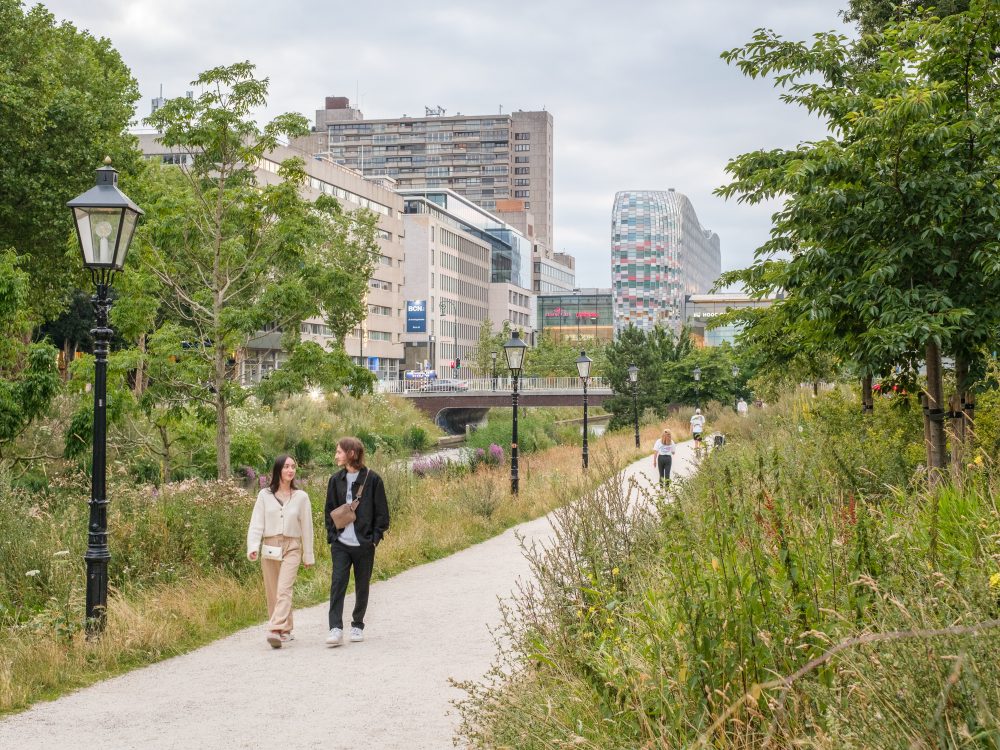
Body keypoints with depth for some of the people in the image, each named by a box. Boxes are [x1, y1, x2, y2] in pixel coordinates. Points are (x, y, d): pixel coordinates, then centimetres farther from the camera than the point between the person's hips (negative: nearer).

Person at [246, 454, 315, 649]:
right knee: (272, 593, 7)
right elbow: (256, 523, -1)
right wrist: (253, 546, -16)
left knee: (284, 590, -17)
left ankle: (276, 630, -27)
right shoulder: (264, 495, 4)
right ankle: (285, 630, 20)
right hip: (269, 548, 2)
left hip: (292, 547, -2)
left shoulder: (301, 497, 4)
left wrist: (308, 555, 10)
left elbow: (306, 527, 8)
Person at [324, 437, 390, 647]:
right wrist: (332, 535, 2)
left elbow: (382, 512, 0)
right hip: (341, 543, 2)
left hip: (364, 543, -2)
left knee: (362, 586, 8)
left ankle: (358, 626, 23)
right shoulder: (336, 480, 8)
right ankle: (336, 629, -14)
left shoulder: (372, 479, -3)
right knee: (337, 583, -10)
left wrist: (375, 537, -7)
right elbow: (329, 510, 13)